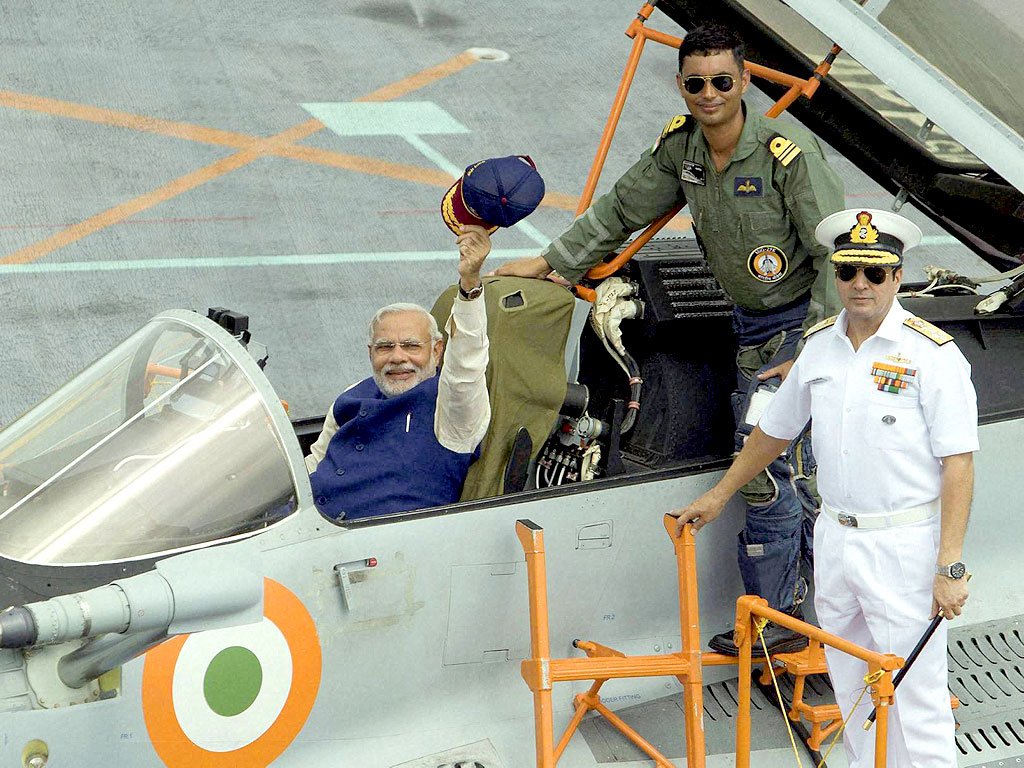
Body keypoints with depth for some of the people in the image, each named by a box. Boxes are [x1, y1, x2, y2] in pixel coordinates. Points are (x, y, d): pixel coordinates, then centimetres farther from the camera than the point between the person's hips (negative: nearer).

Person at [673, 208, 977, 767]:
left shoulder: (932, 353, -12)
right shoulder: (819, 344, 7)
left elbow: (958, 464, -14)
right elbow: (774, 429, 20)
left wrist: (950, 566, -18)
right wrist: (719, 495, 25)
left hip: (905, 546, -6)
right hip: (833, 538, 6)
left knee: (914, 695, -3)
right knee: (851, 687, 16)